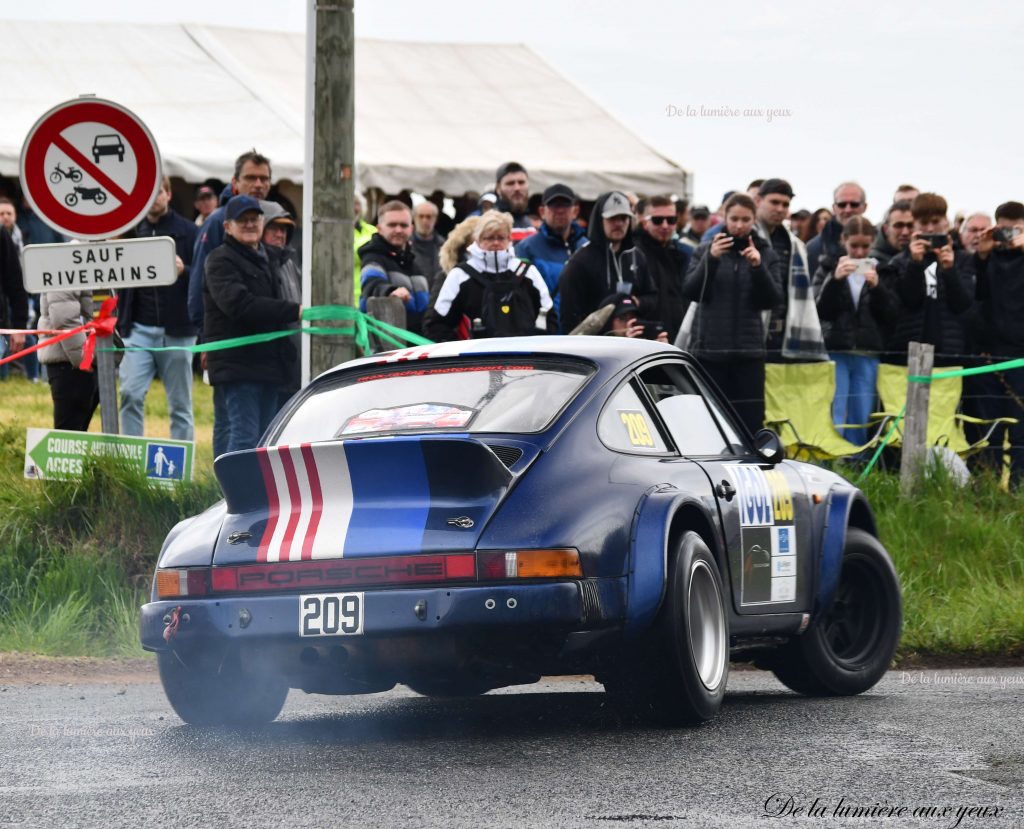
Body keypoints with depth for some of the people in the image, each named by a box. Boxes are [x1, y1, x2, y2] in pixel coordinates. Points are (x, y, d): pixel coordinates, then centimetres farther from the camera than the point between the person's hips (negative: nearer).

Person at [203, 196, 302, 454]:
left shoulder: (263, 260, 22)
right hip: (237, 363, -9)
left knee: (264, 441, 9)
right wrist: (295, 311, -26)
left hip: (267, 365, 9)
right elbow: (239, 304, -23)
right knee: (244, 436, -16)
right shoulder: (221, 260, -7)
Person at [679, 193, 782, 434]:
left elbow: (773, 300, 0)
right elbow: (690, 292, -3)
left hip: (748, 350, 0)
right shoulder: (705, 250, 6)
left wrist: (758, 267, -16)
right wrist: (710, 260, -17)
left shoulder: (766, 254, 7)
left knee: (750, 419, -4)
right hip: (708, 348, 0)